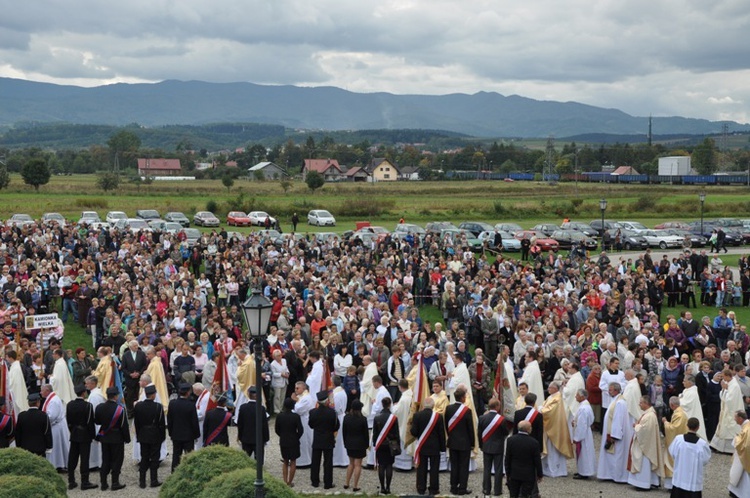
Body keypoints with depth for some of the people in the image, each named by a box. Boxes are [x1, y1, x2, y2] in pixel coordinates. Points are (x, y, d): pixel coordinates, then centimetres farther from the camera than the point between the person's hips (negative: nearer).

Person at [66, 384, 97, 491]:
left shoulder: (69, 405, 0)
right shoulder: (87, 406, -17)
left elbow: (68, 421, 7)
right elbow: (90, 422, -14)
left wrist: (72, 431, 17)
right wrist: (93, 435, -3)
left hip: (74, 435, 5)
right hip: (85, 436, -5)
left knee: (72, 458, 10)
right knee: (84, 459, 0)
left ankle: (71, 482, 16)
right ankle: (84, 482, 4)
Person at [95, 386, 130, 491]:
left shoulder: (99, 408, -6)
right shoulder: (120, 409, -19)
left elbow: (97, 421, 8)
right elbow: (124, 426, -13)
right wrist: (127, 438, -3)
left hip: (104, 438, 5)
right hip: (117, 438, -5)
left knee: (105, 460, 13)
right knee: (117, 460, 6)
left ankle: (104, 483, 16)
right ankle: (115, 483, 9)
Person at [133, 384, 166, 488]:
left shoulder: (137, 406, -5)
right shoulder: (158, 407, -17)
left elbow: (136, 422, 2)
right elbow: (162, 424, -10)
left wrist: (138, 435, 12)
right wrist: (163, 436, 2)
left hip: (143, 436, 4)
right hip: (155, 436, -3)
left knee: (144, 458, 11)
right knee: (154, 458, 6)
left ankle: (142, 481, 12)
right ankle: (154, 481, 9)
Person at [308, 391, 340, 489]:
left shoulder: (313, 412, -12)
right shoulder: (332, 412, -20)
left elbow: (311, 425, 1)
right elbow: (336, 426, -10)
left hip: (316, 441, 2)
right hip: (328, 441, -2)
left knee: (315, 462, 14)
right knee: (328, 463, 6)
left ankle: (315, 482, 22)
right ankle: (328, 483, 9)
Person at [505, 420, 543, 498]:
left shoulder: (511, 440, -10)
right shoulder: (534, 442, -18)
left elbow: (507, 459, -3)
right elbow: (537, 461, -10)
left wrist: (508, 473, 8)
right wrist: (539, 475, 4)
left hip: (514, 474, 3)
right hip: (528, 475, -3)